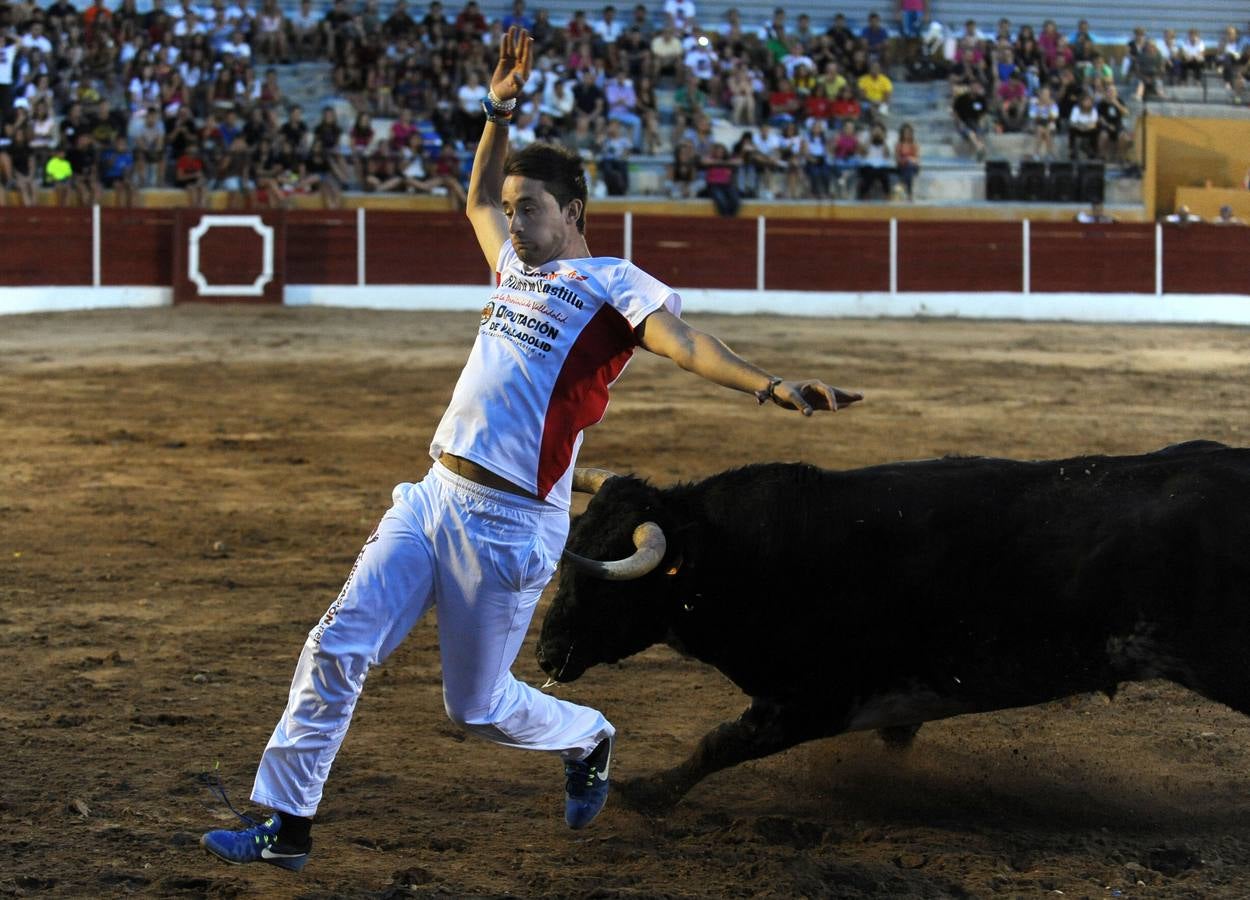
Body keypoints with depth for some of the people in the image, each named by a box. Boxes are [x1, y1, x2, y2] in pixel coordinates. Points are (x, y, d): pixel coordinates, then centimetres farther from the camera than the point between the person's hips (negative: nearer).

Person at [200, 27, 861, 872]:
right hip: (436, 496, 7)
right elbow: (478, 201, 38)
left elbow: (682, 340, -24)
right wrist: (501, 111, 30)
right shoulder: (520, 266, 17)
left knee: (477, 706, 3)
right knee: (337, 649, -1)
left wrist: (768, 384, -42)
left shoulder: (614, 284, -7)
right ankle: (285, 825, 6)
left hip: (510, 523, -7)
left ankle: (589, 739, 34)